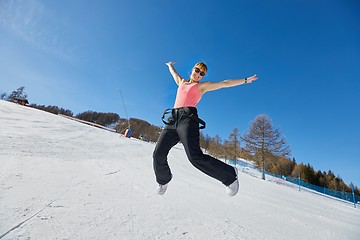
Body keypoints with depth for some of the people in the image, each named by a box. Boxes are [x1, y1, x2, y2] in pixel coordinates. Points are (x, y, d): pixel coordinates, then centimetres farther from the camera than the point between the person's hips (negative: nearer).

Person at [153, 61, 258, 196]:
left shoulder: (202, 85, 18)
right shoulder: (182, 82, 29)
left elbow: (225, 84, 20)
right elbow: (174, 73, 50)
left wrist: (245, 80, 22)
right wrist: (170, 65, 68)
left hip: (188, 118, -5)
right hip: (173, 119, 5)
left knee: (195, 156, -23)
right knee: (158, 154, -6)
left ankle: (230, 175, -4)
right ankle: (163, 180, 23)